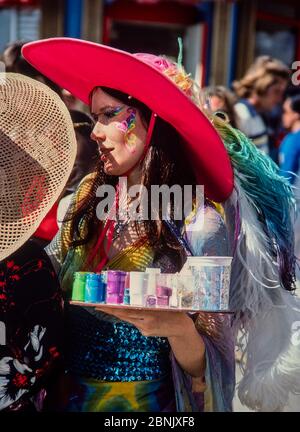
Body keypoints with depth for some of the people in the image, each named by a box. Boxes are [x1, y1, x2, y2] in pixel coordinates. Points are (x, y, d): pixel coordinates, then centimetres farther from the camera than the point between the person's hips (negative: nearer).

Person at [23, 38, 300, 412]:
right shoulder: (89, 197, -4)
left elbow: (207, 370, -17)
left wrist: (179, 328, -34)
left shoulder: (200, 226, -19)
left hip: (146, 404, -5)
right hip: (65, 395, 5)